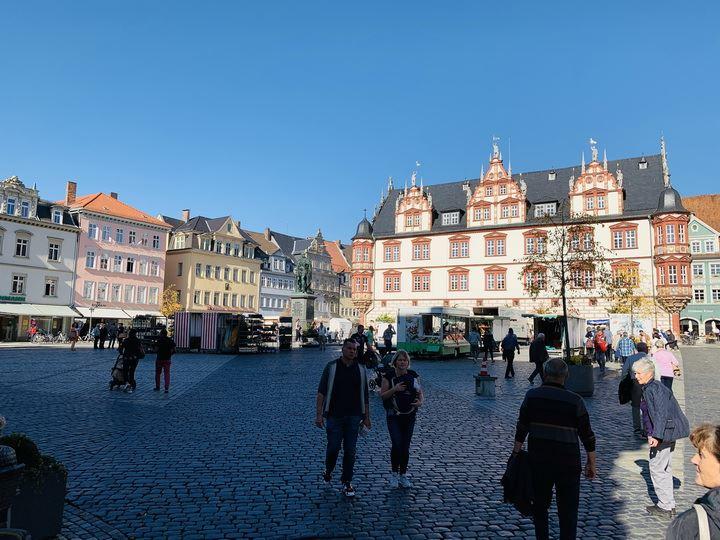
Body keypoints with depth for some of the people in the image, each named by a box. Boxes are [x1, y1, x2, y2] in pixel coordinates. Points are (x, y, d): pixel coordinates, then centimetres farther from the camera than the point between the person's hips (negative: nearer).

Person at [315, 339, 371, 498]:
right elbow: (321, 392, -5)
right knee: (333, 447, 1)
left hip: (353, 417, 2)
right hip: (334, 416, -2)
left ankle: (347, 482, 18)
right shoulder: (331, 367, -4)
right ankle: (328, 472, 31)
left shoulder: (360, 370, 5)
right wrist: (319, 414, -11)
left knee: (350, 451, 4)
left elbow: (365, 395, 11)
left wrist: (366, 417, 9)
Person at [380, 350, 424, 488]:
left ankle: (403, 476, 22)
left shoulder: (413, 375, 5)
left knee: (406, 447, 8)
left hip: (410, 416, 3)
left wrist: (420, 402, -12)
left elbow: (421, 394, 10)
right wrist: (394, 389, -19)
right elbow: (382, 395, -4)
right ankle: (394, 474, 6)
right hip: (394, 416, -3)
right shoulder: (388, 376, -4)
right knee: (396, 444, -13)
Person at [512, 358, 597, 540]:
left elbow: (521, 429, -3)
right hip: (568, 462, -1)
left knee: (540, 505, 19)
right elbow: (587, 436, -3)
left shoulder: (532, 395, -4)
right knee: (568, 509, 11)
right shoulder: (575, 401, -7)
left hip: (538, 459, 1)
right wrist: (591, 463, 8)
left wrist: (516, 454, 5)